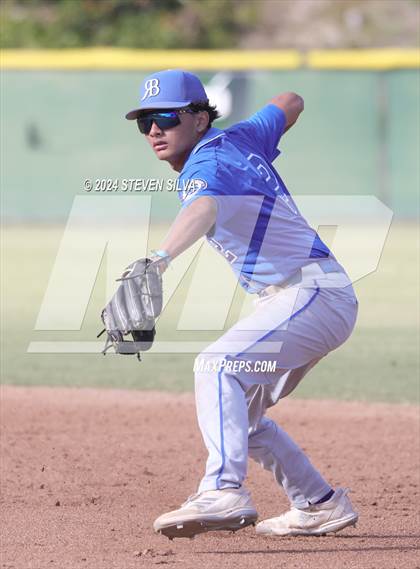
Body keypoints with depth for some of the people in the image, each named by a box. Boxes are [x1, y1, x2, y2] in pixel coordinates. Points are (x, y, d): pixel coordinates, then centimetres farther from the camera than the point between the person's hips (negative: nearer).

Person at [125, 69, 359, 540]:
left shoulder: (208, 162, -16)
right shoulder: (238, 139, 10)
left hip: (314, 292, -11)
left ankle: (224, 492, -44)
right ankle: (320, 506, 23)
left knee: (217, 367, -29)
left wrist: (160, 259, -58)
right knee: (236, 411, 17)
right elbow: (290, 103, 27)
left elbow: (204, 209, -40)